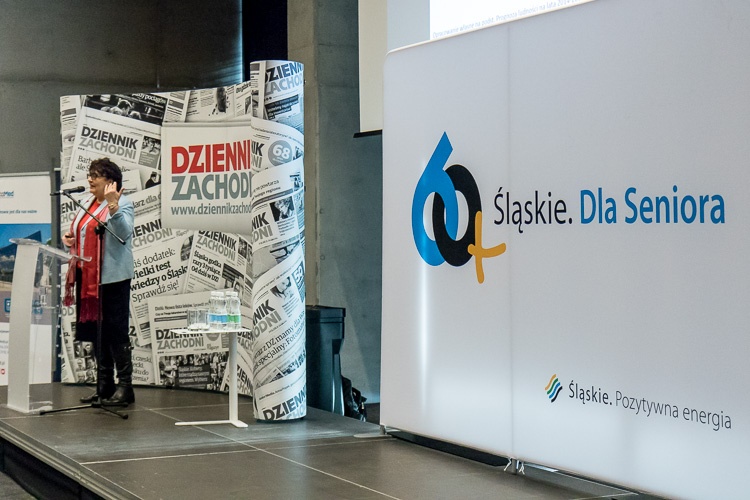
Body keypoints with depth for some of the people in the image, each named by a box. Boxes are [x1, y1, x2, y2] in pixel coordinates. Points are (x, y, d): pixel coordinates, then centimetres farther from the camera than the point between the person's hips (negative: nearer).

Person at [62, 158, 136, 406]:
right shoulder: (89, 203, 16)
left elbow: (124, 232, -25)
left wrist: (113, 205, -37)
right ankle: (104, 386, 20)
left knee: (116, 331, -6)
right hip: (88, 276, 9)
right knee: (96, 330, 12)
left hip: (112, 278, -8)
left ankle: (125, 387, -1)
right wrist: (71, 239, 6)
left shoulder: (123, 203, -8)